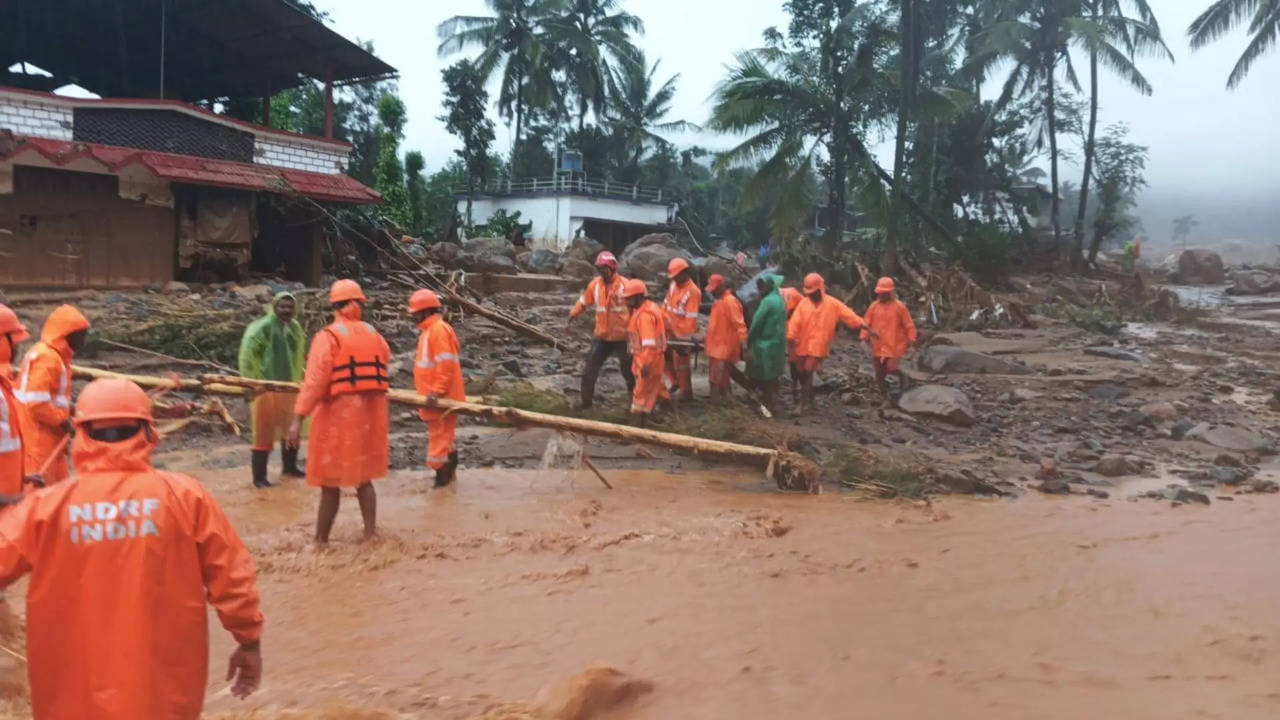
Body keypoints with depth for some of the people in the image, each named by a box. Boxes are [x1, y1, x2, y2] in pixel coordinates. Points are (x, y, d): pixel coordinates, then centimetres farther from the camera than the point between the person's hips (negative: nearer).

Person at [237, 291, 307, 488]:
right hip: (267, 388, -7)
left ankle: (290, 467, 35)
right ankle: (259, 476, 6)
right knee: (264, 433, -2)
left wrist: (298, 381, 15)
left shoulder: (296, 328, 8)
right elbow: (247, 356, -17)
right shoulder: (261, 328, -16)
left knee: (292, 430, 18)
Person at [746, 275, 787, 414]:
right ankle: (773, 403, 21)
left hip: (765, 345, -9)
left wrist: (749, 342, -5)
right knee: (772, 375, 16)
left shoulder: (767, 301, -17)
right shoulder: (779, 299, 10)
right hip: (777, 343, 9)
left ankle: (769, 405, 4)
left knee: (762, 376, 1)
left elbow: (757, 323, -16)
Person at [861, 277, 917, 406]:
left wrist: (910, 340, -5)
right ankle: (885, 399, 20)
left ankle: (901, 375, 17)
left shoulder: (899, 306, -6)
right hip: (877, 346, 4)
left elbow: (909, 325, -2)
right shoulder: (873, 306, 2)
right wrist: (865, 337, -1)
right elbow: (867, 323, 8)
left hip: (895, 345, -3)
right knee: (879, 374, 5)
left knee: (891, 367, -19)